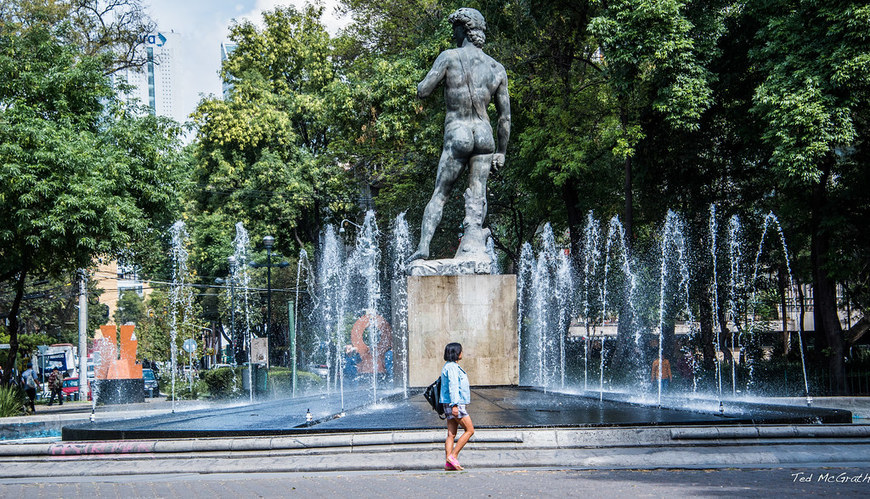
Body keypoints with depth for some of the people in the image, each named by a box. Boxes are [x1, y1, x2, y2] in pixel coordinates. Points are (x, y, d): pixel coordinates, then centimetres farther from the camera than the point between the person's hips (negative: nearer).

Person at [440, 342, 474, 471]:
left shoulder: (449, 366, 19)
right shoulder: (452, 367, -13)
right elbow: (452, 386, -21)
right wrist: (454, 405, -26)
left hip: (453, 404, 10)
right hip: (455, 403, -10)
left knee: (451, 434, 5)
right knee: (470, 430, -5)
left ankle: (449, 463, 1)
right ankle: (453, 456, -8)